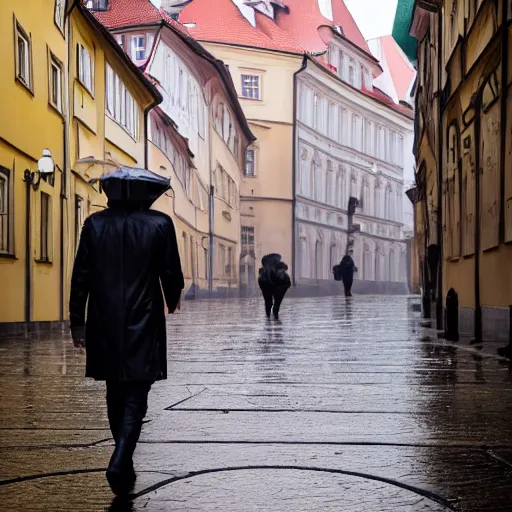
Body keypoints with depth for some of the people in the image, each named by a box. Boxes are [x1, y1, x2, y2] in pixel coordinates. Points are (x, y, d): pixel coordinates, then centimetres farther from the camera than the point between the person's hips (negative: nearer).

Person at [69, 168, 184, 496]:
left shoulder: (95, 224, 1)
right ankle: (120, 461, -15)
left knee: (116, 394, 16)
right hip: (143, 324, -3)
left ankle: (124, 460, 24)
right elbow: (171, 273, -3)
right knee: (136, 395, 0)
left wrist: (77, 321, 8)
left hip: (106, 324, 3)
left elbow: (81, 276, 1)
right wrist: (172, 300, 18)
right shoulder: (160, 224, -6)